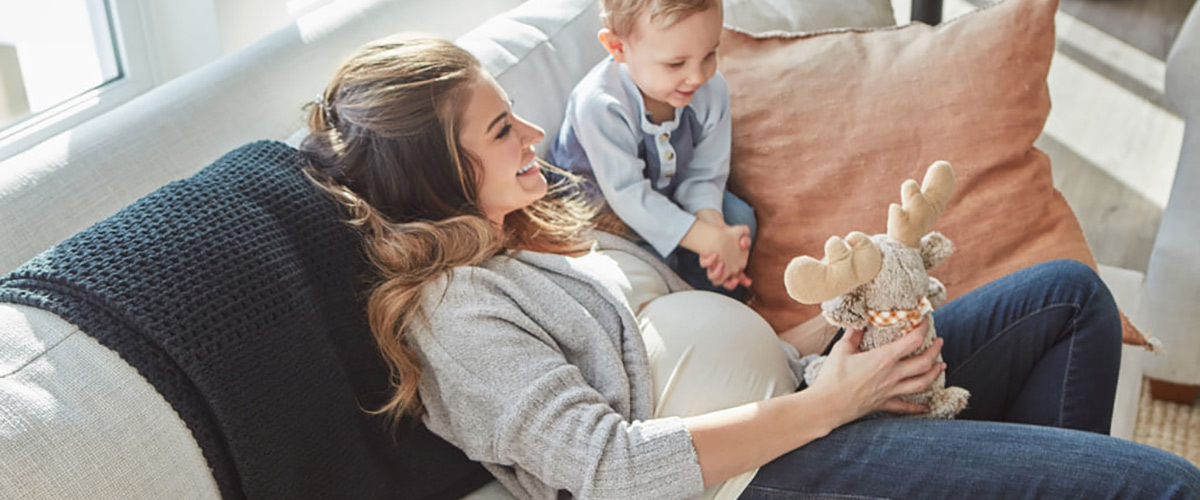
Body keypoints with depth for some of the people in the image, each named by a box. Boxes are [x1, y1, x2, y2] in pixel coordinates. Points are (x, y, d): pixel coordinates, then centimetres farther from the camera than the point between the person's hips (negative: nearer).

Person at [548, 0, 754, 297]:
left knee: (740, 220, -8)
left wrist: (713, 225, -36)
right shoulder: (601, 105, -38)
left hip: (667, 194, 6)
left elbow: (703, 175, -13)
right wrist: (711, 240, -42)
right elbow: (628, 196, -37)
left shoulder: (711, 90, -19)